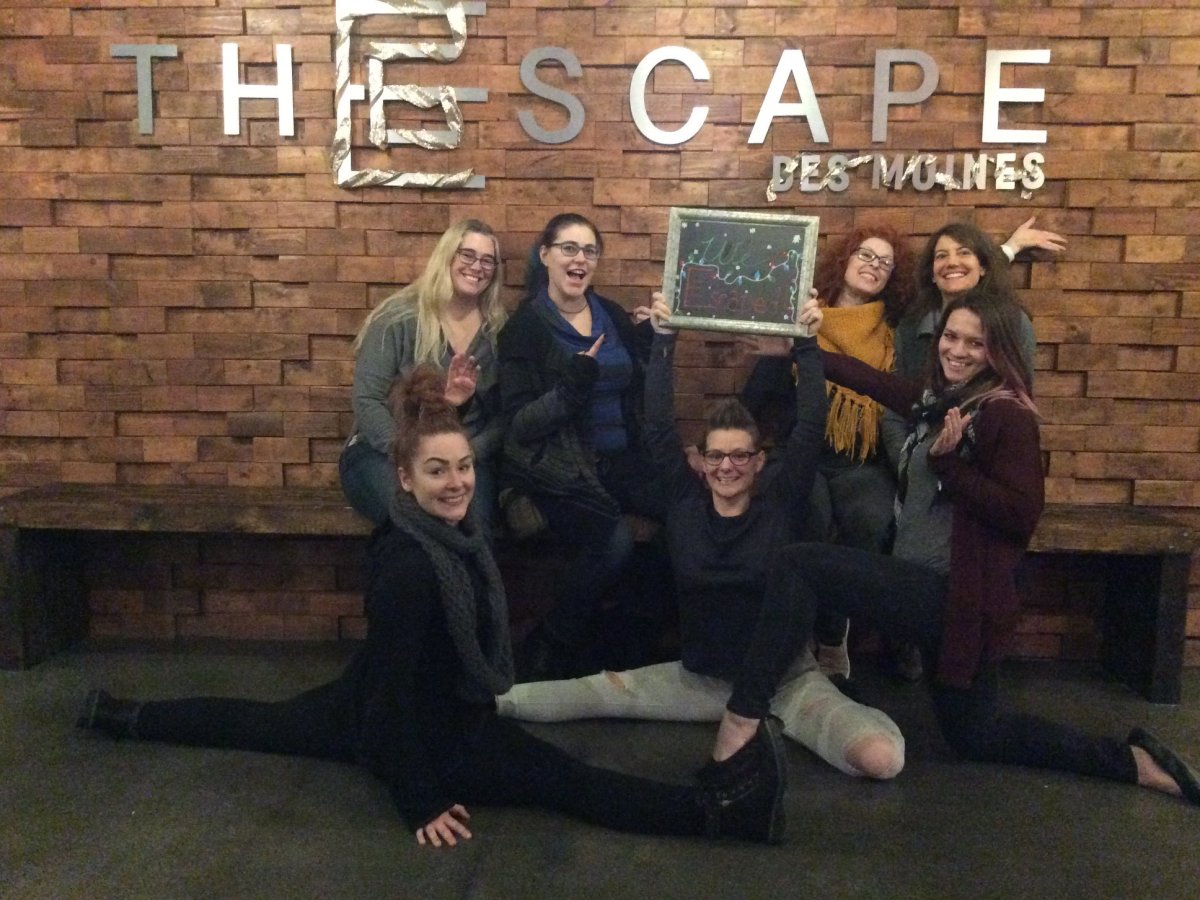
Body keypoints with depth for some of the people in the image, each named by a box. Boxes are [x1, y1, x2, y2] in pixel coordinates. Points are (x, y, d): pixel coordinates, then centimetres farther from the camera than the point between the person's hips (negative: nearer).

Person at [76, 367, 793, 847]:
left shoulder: (453, 533, -8)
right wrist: (422, 803, -24)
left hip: (426, 711, 9)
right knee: (571, 783, -18)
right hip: (427, 731, -9)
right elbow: (393, 687, -28)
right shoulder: (411, 565, -34)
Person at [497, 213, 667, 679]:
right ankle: (544, 655, -10)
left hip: (620, 460, 5)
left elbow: (646, 393, 15)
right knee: (615, 539, -32)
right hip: (557, 468, -5)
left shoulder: (613, 316, 14)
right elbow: (520, 425, -8)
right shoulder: (525, 327, -1)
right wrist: (573, 383, -21)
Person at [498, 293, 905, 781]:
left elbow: (811, 427, -14)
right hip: (700, 678, 2)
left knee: (883, 759, -23)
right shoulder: (685, 500, -2)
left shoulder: (781, 501, -7)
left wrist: (806, 344, -15)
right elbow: (659, 427, -8)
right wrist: (663, 340, -11)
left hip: (786, 677, -2)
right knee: (595, 692, -5)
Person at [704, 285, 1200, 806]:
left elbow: (1022, 514, -18)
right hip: (927, 588, 10)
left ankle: (744, 716, -16)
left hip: (953, 596, -10)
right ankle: (1131, 762, 25)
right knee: (977, 736, 21)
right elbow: (872, 381, 24)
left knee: (797, 565, -15)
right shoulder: (939, 400, 12)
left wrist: (948, 462, -23)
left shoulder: (1008, 414, -12)